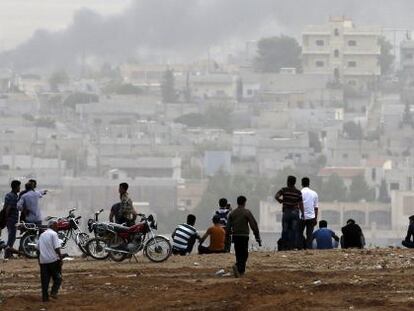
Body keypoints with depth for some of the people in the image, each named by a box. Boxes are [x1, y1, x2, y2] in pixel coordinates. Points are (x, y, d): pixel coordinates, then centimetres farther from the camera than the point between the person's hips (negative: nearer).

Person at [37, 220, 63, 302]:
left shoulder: (42, 235, 17)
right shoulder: (53, 234, -6)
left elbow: (38, 249, 19)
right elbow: (57, 248, -13)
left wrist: (39, 260, 25)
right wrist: (60, 258, -9)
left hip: (43, 260, 6)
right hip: (53, 259, -6)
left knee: (45, 280, 7)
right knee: (57, 277, 5)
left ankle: (45, 297, 4)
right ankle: (54, 292, -10)